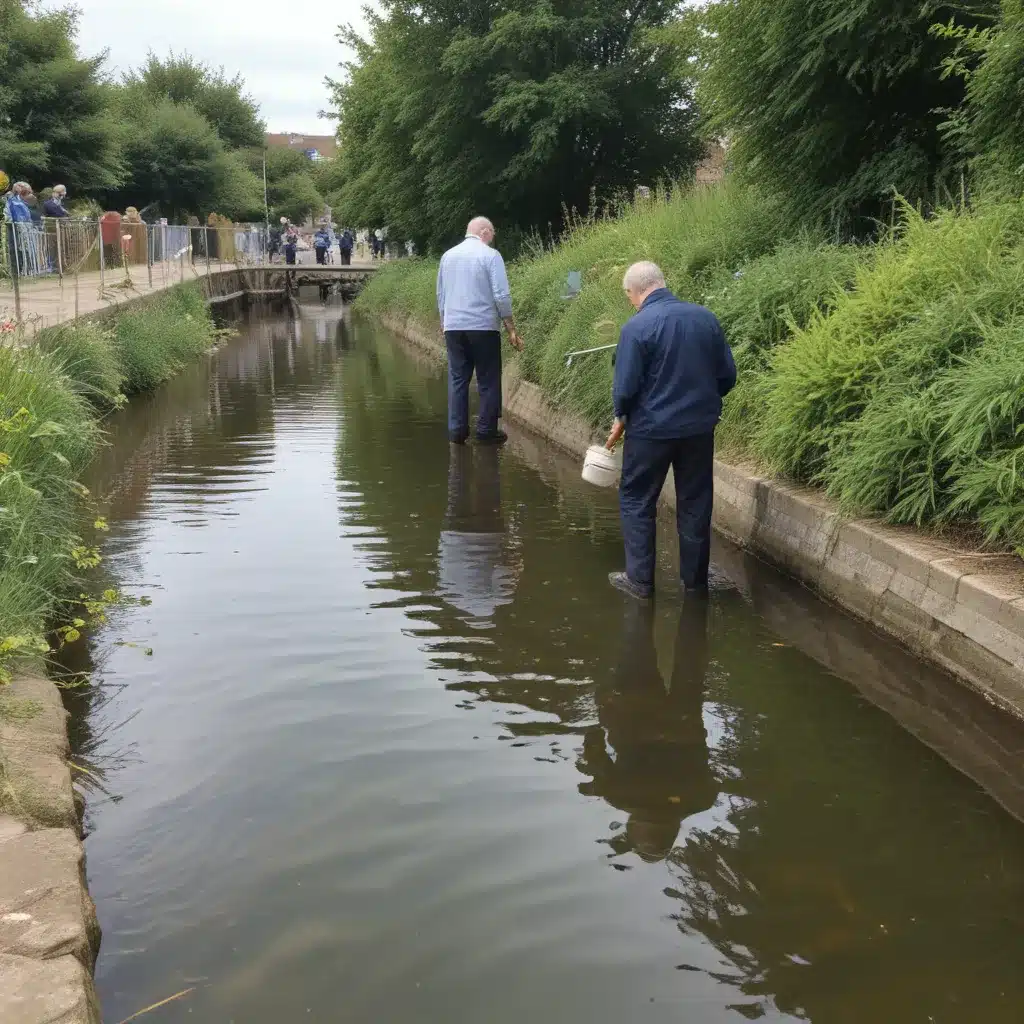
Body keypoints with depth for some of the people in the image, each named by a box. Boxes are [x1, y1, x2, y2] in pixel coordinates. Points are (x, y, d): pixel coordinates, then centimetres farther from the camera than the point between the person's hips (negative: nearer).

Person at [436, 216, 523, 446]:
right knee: (488, 381, 3)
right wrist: (511, 328, -4)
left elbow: (440, 295, 17)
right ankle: (487, 431, 5)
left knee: (457, 379, 8)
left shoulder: (448, 256, 11)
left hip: (453, 326, 5)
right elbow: (502, 296, -10)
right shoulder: (490, 255, -6)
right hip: (483, 327, -5)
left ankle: (457, 430, 5)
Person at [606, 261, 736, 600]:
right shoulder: (706, 318, -2)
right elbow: (727, 375, 4)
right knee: (695, 504, 14)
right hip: (700, 428, 4)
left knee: (636, 501, 11)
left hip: (651, 429, -4)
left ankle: (640, 578, 11)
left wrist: (621, 420, 5)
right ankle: (695, 579, 23)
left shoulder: (637, 328, -16)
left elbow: (626, 387, -14)